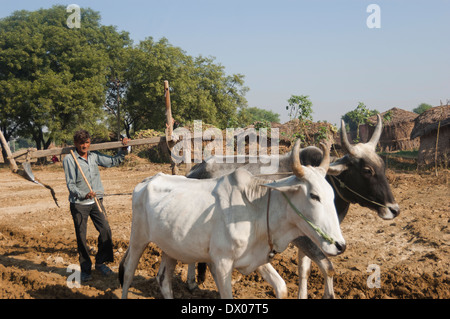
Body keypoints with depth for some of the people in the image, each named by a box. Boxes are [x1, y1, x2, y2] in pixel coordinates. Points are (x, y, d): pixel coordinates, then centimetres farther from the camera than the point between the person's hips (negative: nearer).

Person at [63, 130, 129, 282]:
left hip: (95, 201, 4)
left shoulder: (95, 156, 6)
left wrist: (123, 149, 4)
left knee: (105, 230, -2)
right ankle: (85, 269, 17)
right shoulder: (69, 159, -7)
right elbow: (70, 184, -10)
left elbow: (114, 161, 17)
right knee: (81, 237, 2)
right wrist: (84, 195, -24)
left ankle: (100, 262, 16)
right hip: (78, 203, -4)